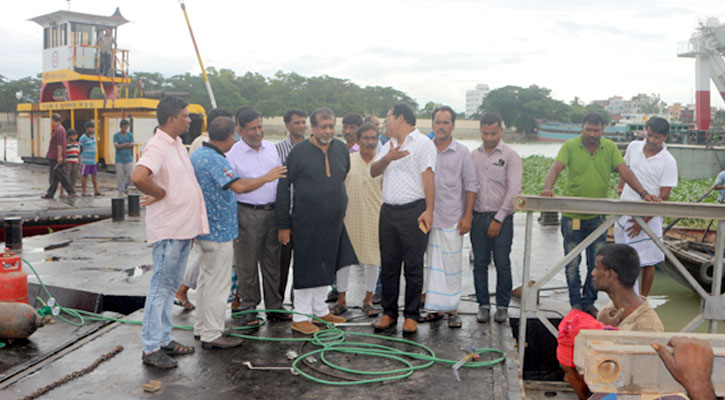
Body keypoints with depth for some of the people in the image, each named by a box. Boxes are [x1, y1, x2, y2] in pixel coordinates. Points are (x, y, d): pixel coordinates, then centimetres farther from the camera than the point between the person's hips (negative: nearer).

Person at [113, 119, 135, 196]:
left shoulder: (130, 135, 7)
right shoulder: (116, 135, 2)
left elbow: (132, 145, -1)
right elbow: (116, 146, -8)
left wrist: (121, 146, -9)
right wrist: (126, 144, -7)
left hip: (128, 159, 2)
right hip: (119, 159, -2)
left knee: (131, 175, -6)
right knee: (120, 177, -1)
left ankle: (126, 186, 24)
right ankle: (121, 193, 8)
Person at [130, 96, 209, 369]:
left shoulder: (177, 144, 13)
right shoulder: (158, 146, -17)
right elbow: (138, 177, -35)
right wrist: (161, 193, -17)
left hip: (183, 227, 10)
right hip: (168, 229, -9)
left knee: (169, 287, 16)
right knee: (161, 287, -2)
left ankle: (163, 340, 27)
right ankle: (151, 348, 7)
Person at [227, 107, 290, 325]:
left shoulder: (271, 147, 10)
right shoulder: (233, 154, -7)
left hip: (273, 211, 5)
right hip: (247, 213, -5)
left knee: (272, 262, 11)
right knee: (247, 264, 2)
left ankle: (274, 307, 21)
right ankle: (248, 309, 15)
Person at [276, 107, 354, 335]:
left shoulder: (341, 149, 7)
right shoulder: (299, 152, -8)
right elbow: (284, 188, -7)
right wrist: (283, 224, -9)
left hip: (334, 222, 6)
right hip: (306, 221, -5)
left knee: (326, 266, 16)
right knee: (306, 268, 1)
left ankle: (320, 309, 32)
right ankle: (300, 316, 13)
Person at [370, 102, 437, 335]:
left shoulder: (423, 143, -2)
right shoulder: (388, 146, 20)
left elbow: (428, 177, -10)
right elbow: (374, 171, 11)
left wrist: (429, 210, -19)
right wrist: (387, 158, -10)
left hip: (413, 211, -6)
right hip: (388, 211, 7)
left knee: (413, 267, 0)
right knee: (388, 265, 9)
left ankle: (411, 316, 9)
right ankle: (389, 314, 17)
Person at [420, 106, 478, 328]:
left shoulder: (462, 152, 1)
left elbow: (470, 185, 2)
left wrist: (467, 216, -5)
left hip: (452, 219, -2)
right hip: (428, 216, 2)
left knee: (452, 265, 1)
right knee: (432, 264, 7)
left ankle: (452, 309, 12)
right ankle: (434, 309, 16)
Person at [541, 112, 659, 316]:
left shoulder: (610, 148, 3)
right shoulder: (570, 146, -5)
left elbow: (625, 171, -3)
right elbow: (556, 168, -17)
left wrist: (643, 193, -16)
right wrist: (548, 188, -37)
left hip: (597, 216, 2)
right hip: (572, 215, -2)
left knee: (597, 263, 7)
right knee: (572, 263, 6)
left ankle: (589, 301, 22)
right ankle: (576, 303, 19)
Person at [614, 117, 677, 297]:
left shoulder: (668, 162, -12)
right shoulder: (634, 147, 2)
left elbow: (663, 197, -13)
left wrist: (643, 221, -16)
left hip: (649, 216, -5)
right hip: (625, 212, 5)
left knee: (647, 261, 2)